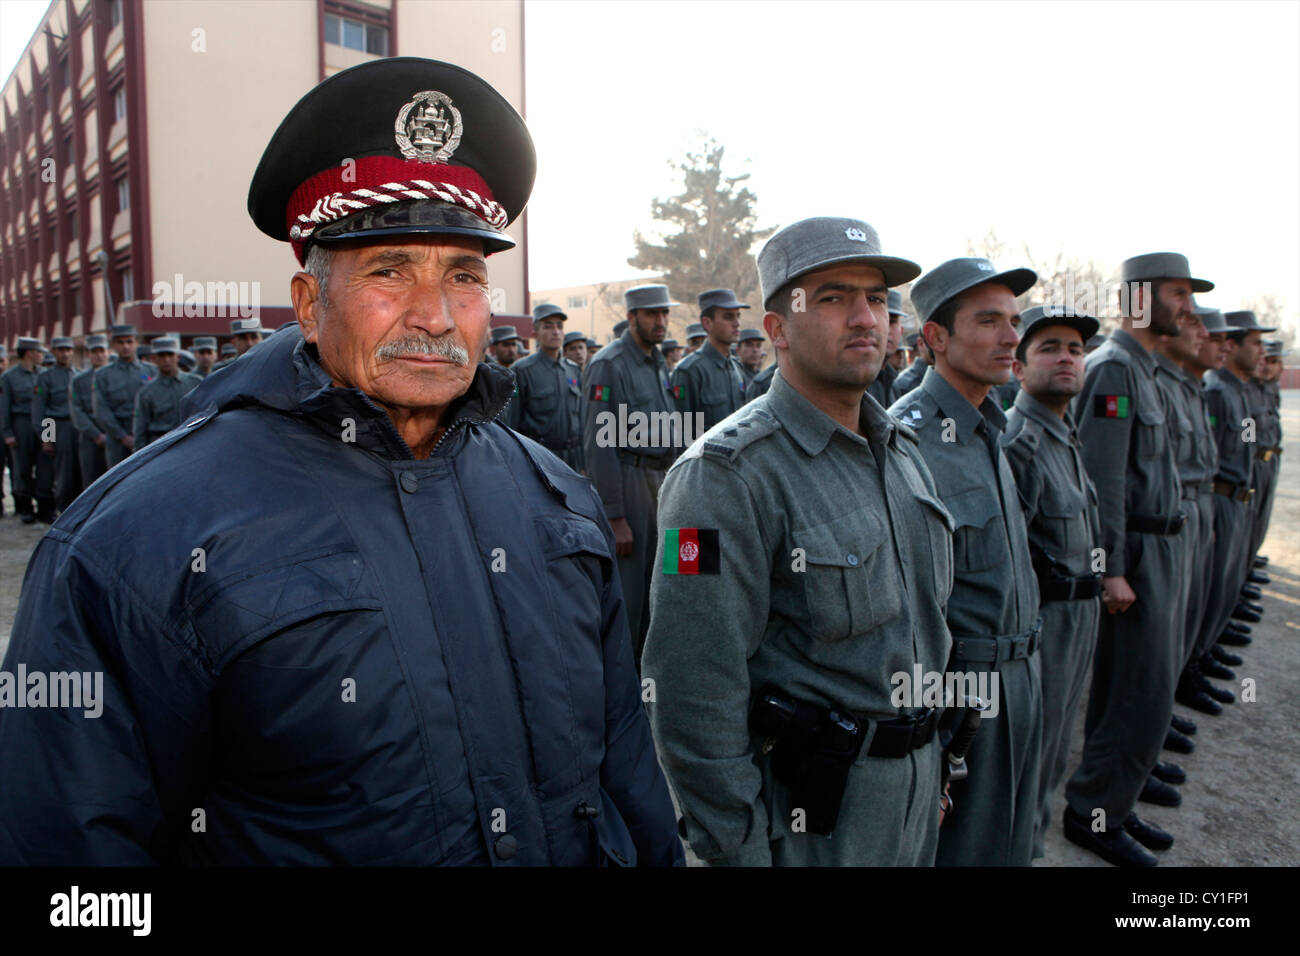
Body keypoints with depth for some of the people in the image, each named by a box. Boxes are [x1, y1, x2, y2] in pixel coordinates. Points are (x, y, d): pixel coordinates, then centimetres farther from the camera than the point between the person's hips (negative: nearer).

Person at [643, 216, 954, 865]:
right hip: (809, 814, -8)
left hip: (915, 786, 8)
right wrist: (737, 852, -19)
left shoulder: (901, 449, 6)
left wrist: (935, 763, 17)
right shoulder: (726, 475, -21)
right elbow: (696, 696, -22)